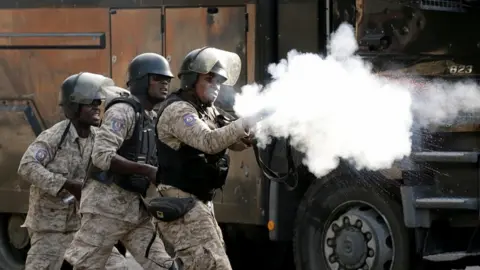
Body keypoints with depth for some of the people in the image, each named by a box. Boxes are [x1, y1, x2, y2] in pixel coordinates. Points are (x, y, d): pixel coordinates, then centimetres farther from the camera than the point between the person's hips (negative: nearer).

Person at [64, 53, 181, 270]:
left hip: (136, 208, 8)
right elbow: (102, 156, -24)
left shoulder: (153, 119, 15)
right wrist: (147, 171, -27)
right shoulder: (123, 111, -12)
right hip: (107, 203, -8)